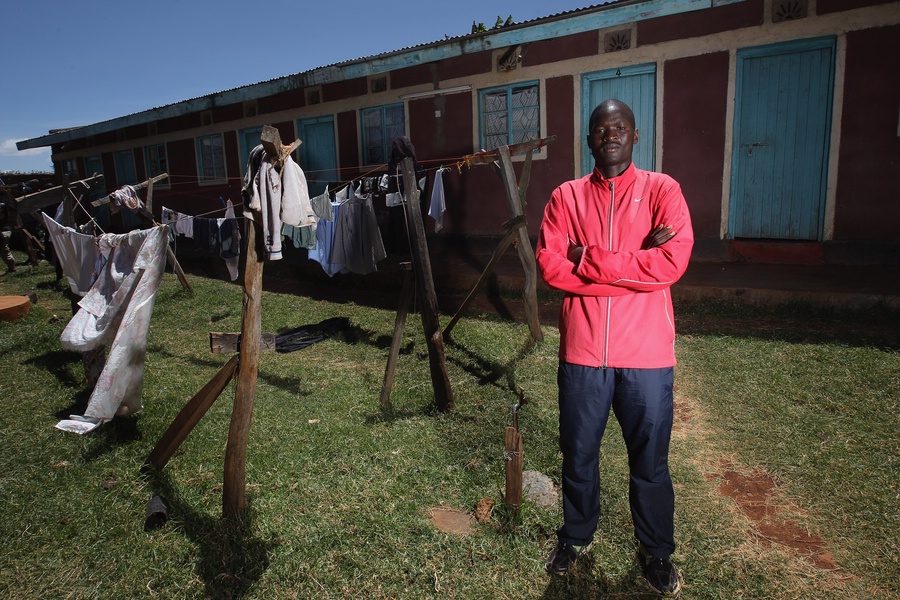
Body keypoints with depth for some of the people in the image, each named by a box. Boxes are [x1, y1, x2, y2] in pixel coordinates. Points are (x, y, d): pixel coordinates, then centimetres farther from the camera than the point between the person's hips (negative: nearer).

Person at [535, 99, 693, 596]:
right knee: (578, 455, 16)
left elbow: (673, 261, -15)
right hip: (581, 353, 2)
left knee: (650, 462, 14)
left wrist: (589, 260, -13)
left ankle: (656, 551, 38)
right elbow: (550, 266, -9)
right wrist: (634, 263, -13)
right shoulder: (566, 197, 5)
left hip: (646, 355, -1)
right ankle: (576, 536, 41)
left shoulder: (662, 190, 1)